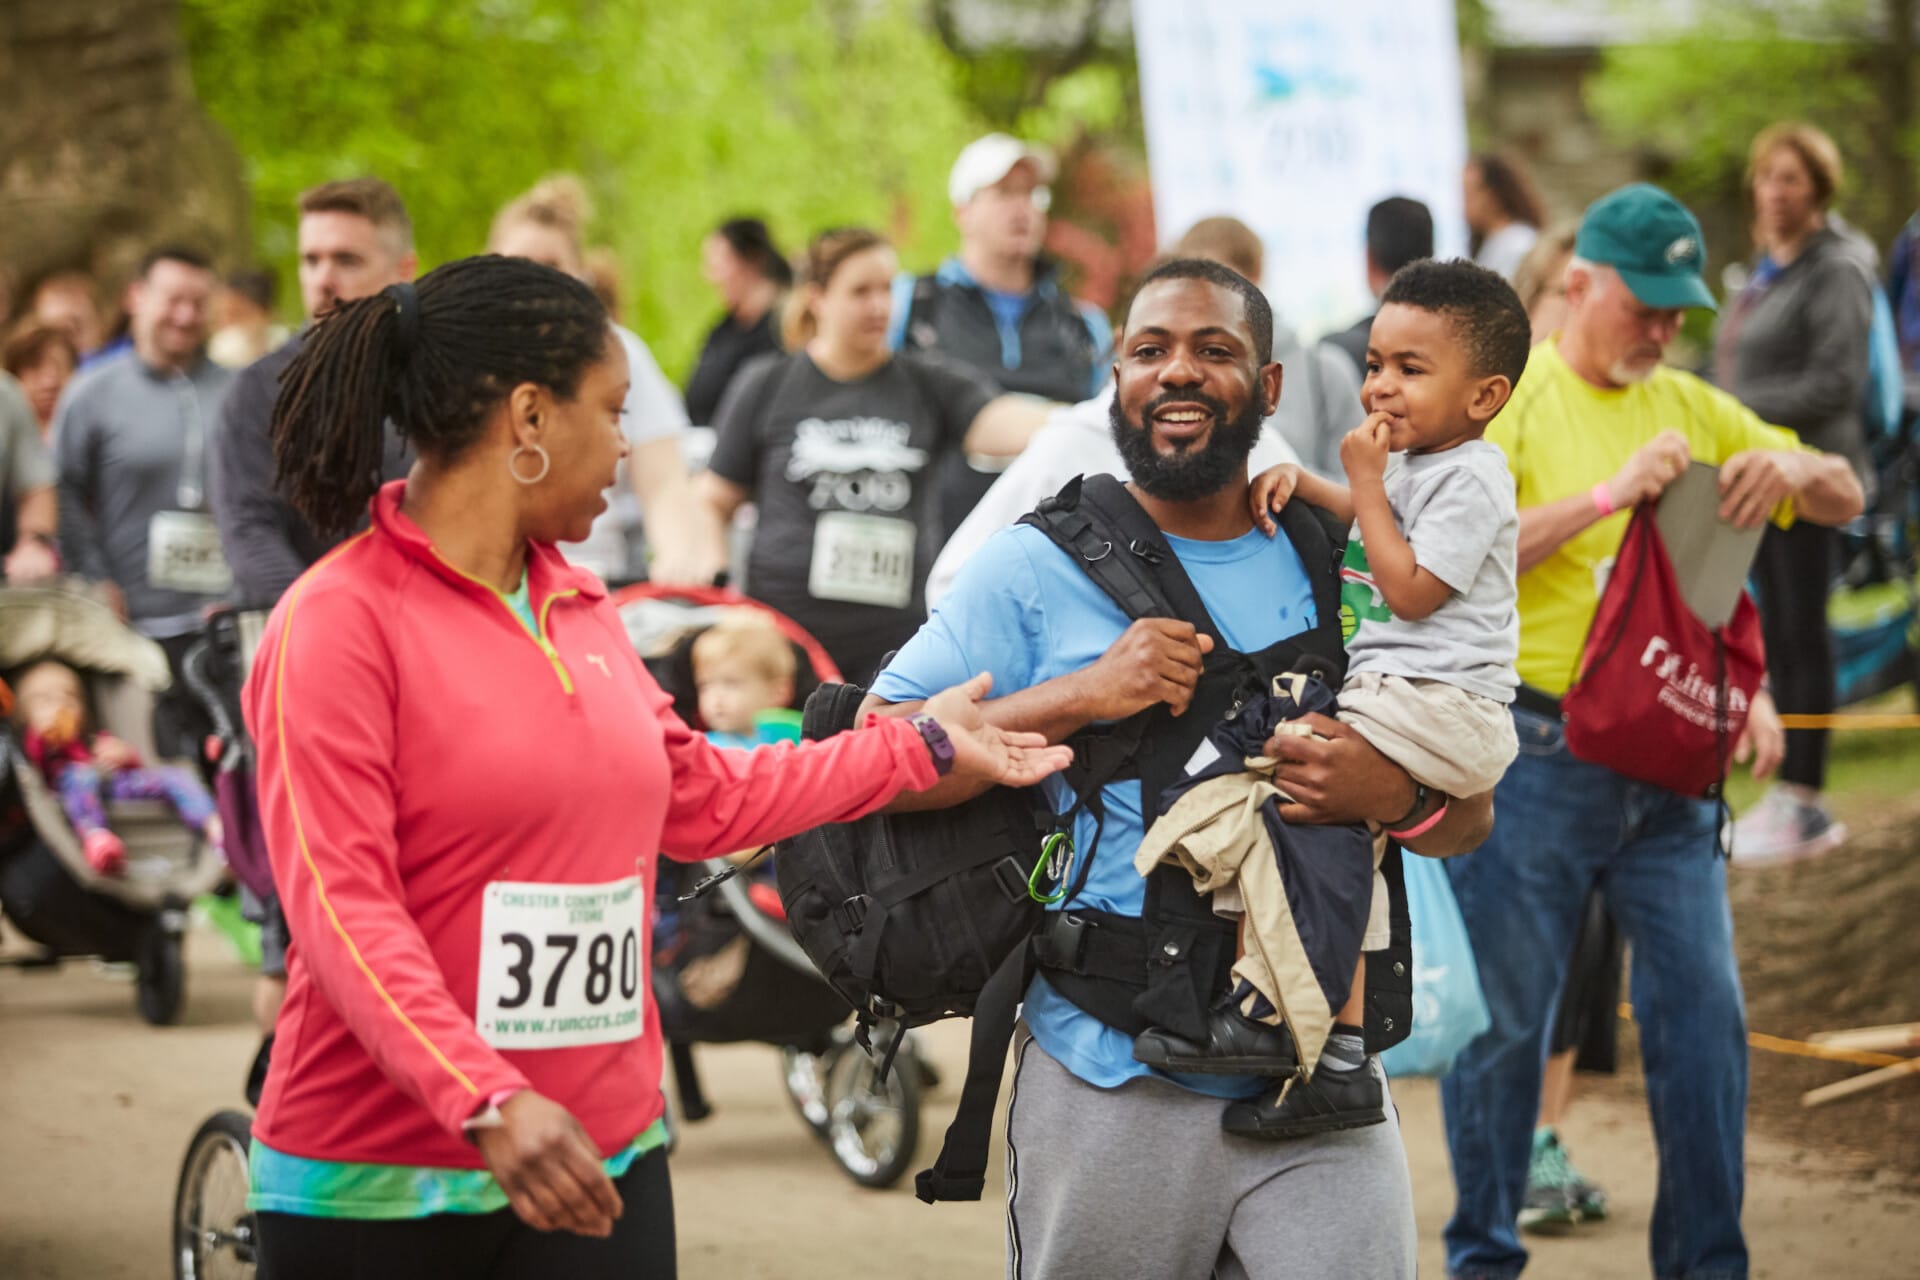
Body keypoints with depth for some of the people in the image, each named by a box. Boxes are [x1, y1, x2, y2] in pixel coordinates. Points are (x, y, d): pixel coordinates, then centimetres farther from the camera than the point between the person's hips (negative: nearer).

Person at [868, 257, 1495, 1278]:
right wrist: (1082, 697, -15)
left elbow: (1470, 817, 14)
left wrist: (1397, 795, -10)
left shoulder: (1341, 577, 11)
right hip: (1109, 1089, -2)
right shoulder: (1035, 569, 2)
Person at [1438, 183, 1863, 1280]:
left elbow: (1845, 502, 17)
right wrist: (1612, 494, -22)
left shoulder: (1689, 408, 13)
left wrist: (1797, 466, -7)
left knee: (1703, 1006, 2)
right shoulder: (1508, 396, -4)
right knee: (1503, 1012, 2)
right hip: (1533, 758, -5)